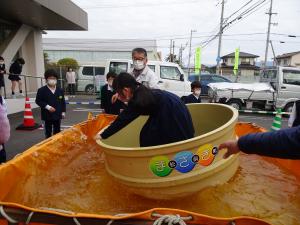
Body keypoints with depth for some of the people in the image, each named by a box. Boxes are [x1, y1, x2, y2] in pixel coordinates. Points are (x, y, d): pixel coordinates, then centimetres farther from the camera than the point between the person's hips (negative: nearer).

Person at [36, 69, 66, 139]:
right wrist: (47, 106, -19)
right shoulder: (42, 90, -8)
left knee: (57, 131, 15)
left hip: (57, 114, 4)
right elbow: (38, 101, -8)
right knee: (48, 131, 7)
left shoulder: (60, 90, 3)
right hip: (47, 115, -3)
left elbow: (63, 102, 7)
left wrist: (63, 111, 4)